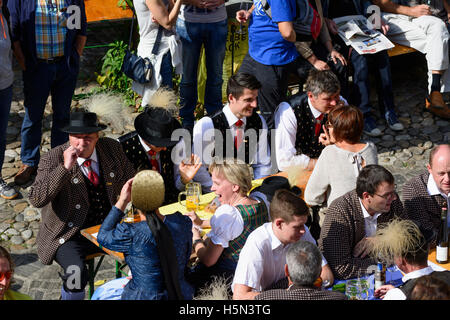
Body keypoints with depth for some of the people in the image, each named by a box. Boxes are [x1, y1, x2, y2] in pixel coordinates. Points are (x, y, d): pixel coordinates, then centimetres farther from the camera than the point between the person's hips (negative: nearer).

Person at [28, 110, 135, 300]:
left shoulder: (112, 148, -1)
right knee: (77, 273, -31)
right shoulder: (53, 159, -13)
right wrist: (65, 168, -31)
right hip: (69, 236, -4)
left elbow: (130, 183, 13)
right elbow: (36, 200, -25)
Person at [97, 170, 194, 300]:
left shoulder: (131, 235, -25)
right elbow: (185, 261, 3)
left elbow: (102, 237, -3)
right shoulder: (182, 223, -12)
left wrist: (122, 202, -8)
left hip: (144, 297, -4)